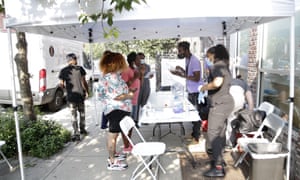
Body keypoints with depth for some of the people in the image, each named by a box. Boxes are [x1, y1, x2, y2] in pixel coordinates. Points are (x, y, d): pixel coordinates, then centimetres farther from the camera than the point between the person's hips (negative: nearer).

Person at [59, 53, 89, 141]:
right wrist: (87, 91, 2)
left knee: (74, 115, 7)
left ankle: (76, 134, 7)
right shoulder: (79, 68, -5)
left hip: (71, 96, 0)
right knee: (82, 112, 19)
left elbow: (61, 84, 0)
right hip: (80, 94, 0)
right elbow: (83, 81, -7)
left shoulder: (63, 71, -2)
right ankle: (82, 129, 31)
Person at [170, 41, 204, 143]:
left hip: (196, 92, -8)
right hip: (190, 91, 9)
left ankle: (196, 137, 12)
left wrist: (181, 75, -28)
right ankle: (194, 134, 27)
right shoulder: (187, 60, 9)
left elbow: (196, 78, -25)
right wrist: (181, 69, 4)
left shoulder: (194, 61, -19)